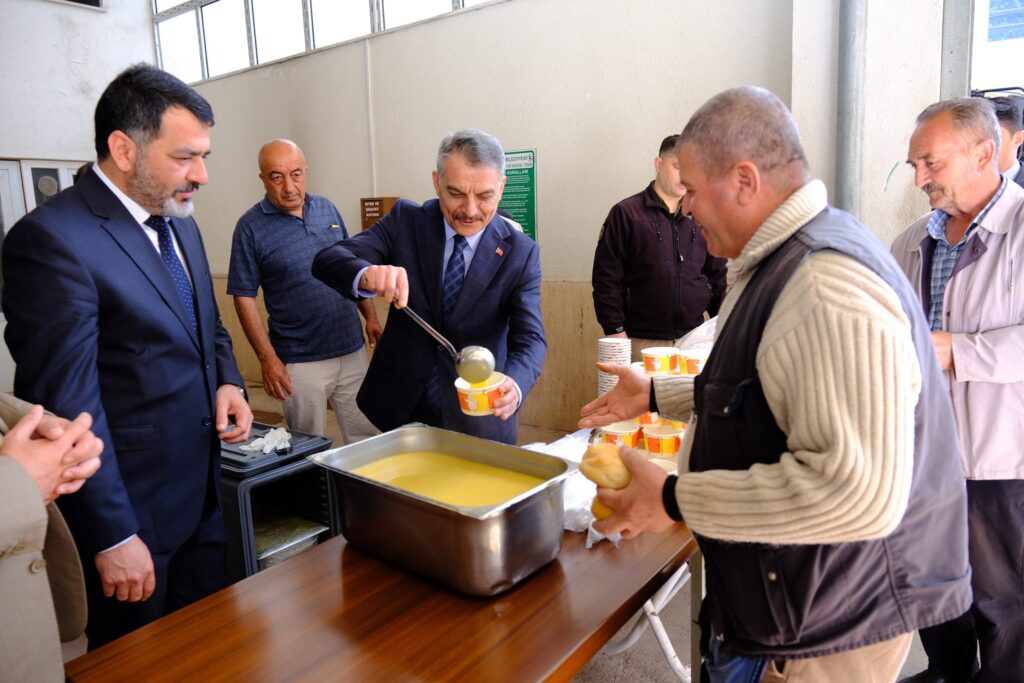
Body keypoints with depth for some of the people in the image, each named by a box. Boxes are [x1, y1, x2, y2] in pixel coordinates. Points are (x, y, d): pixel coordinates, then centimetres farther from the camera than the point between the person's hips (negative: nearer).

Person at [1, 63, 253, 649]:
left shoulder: (180, 225, 8)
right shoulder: (52, 238, -19)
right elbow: (65, 402, -20)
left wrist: (227, 382, -2)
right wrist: (112, 537, -17)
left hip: (202, 493, 7)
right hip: (130, 509, -7)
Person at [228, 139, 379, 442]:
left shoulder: (327, 209, 6)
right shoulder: (251, 227, -7)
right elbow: (244, 297, -6)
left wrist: (371, 316, 9)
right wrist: (268, 358, -12)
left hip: (352, 349, 4)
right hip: (301, 361, -4)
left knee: (367, 439, 13)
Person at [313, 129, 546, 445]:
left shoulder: (520, 253, -10)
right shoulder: (405, 220, -7)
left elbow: (530, 337, -16)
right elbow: (326, 260, -15)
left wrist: (514, 383, -39)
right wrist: (367, 275, -39)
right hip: (400, 409, 2)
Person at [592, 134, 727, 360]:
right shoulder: (626, 213, -2)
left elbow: (717, 276, 17)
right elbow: (606, 276, -5)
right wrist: (615, 330, -10)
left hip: (694, 339, 4)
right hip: (642, 341, -4)